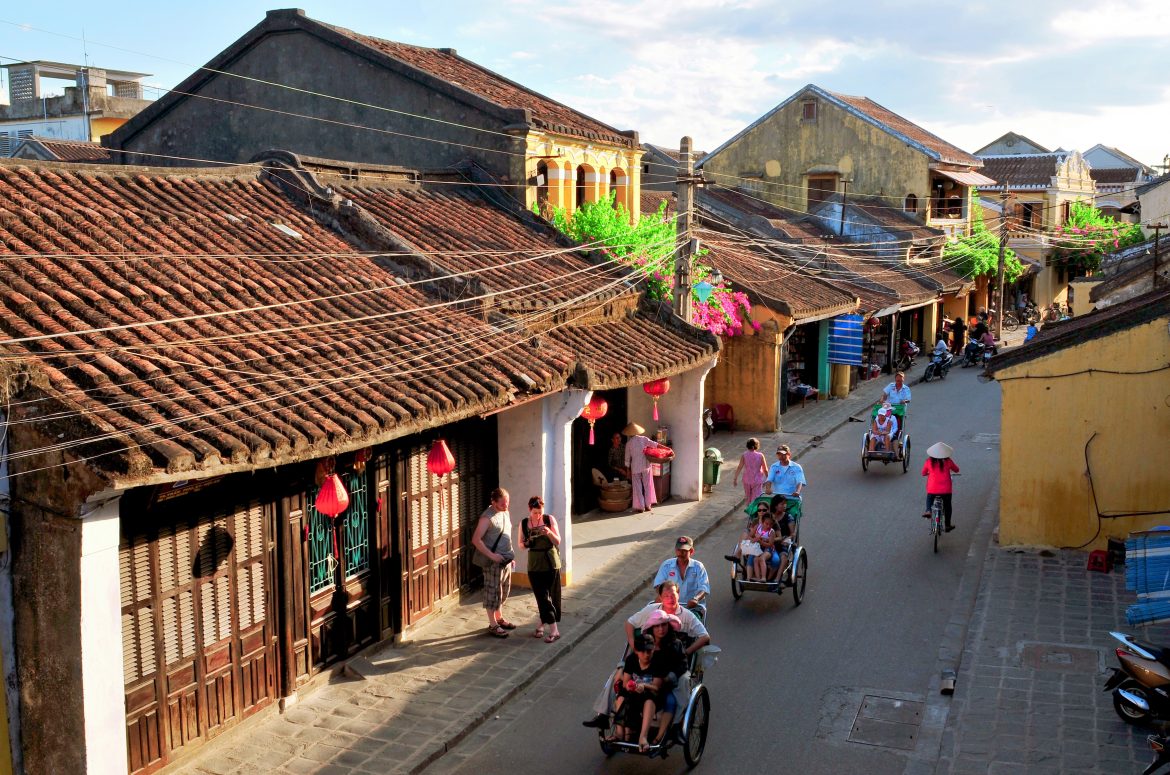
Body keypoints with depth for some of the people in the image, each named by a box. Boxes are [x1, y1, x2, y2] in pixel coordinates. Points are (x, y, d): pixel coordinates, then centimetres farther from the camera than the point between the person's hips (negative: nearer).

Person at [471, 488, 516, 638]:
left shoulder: (506, 513, 9)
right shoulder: (487, 517, -18)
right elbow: (476, 540, -21)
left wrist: (511, 555, 19)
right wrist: (492, 555, -24)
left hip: (506, 560, 8)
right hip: (493, 562, -8)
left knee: (503, 591, 17)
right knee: (493, 592, 0)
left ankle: (499, 618, 32)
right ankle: (492, 625, 8)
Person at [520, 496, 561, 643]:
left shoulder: (550, 519, -8)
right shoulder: (524, 523, -2)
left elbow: (558, 542, -6)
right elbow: (521, 544, 7)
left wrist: (549, 533, -25)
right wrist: (527, 543, -16)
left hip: (551, 563, -1)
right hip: (534, 565, 1)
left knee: (551, 596, 5)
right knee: (543, 597, -2)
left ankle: (541, 624, 20)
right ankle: (554, 630, 4)